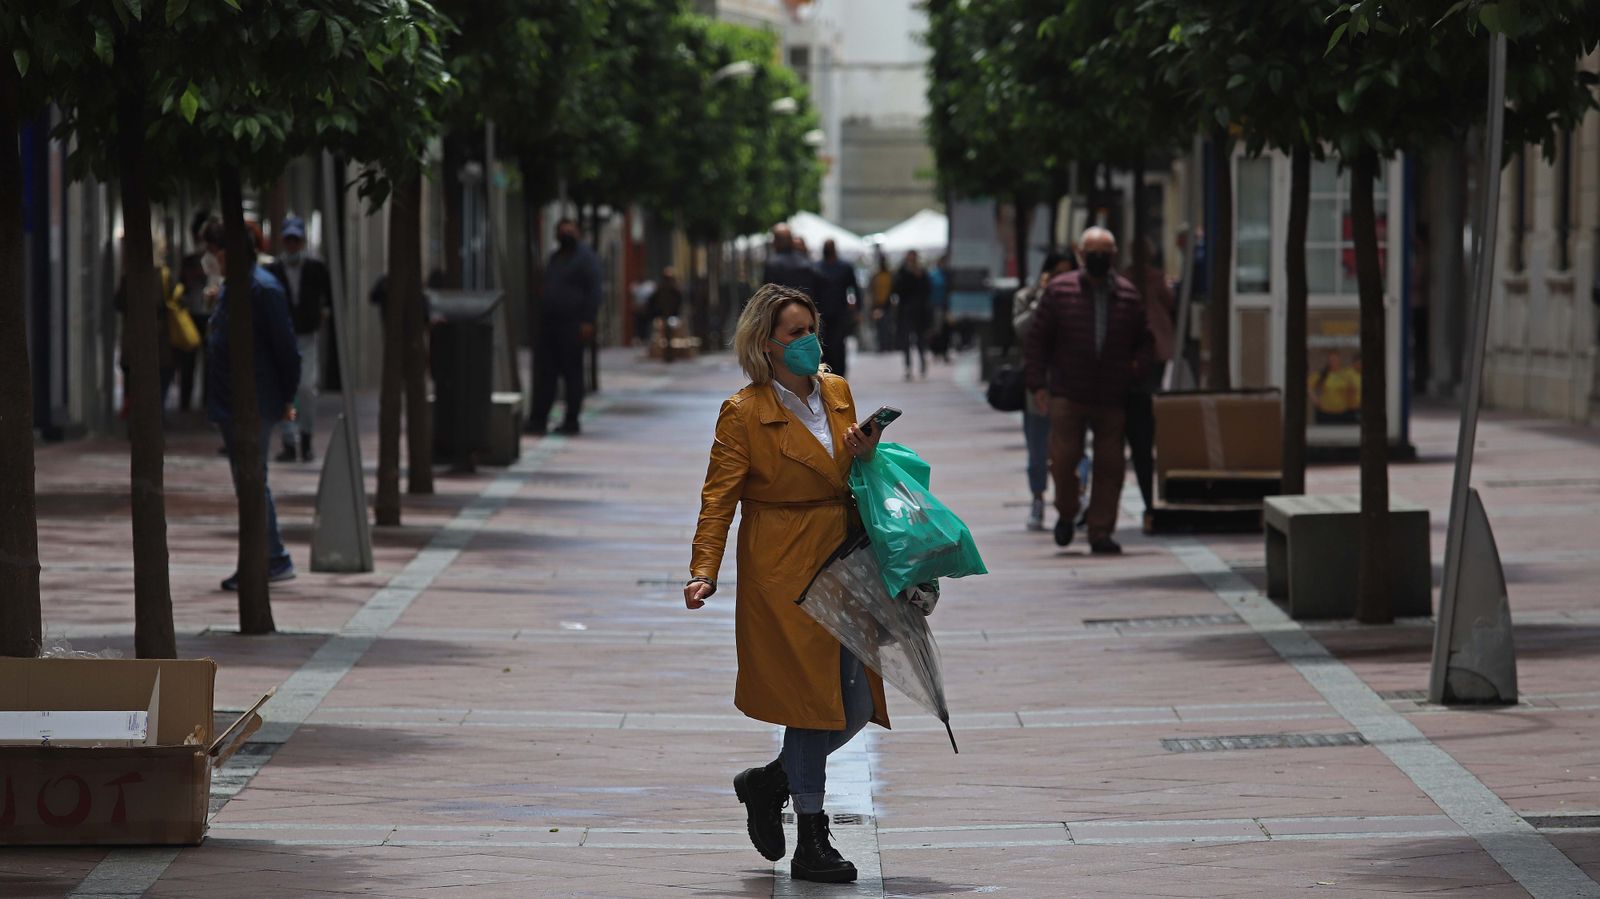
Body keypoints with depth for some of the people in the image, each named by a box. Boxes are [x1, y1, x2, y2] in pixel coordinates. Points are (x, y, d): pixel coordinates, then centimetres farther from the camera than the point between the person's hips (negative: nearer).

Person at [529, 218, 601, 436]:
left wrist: (588, 322, -18)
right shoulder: (555, 258, 19)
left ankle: (571, 422, 3)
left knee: (572, 374, -2)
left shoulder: (585, 258, -4)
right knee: (544, 373, 2)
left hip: (572, 326, -7)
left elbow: (593, 291, -10)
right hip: (550, 324, 7)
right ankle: (538, 420, 1)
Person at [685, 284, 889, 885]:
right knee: (812, 699, -5)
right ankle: (811, 845, 7)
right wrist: (704, 571, -21)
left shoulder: (838, 393, 10)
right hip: (784, 573, -7)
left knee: (858, 705, 5)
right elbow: (718, 497, -10)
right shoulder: (744, 413, -9)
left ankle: (768, 781, 29)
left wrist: (867, 456, -1)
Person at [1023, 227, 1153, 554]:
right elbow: (1037, 338, 4)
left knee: (1110, 465, 0)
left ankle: (1100, 532, 7)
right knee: (1064, 457, -6)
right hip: (1067, 393, -2)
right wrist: (1037, 382, -2)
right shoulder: (1059, 290, 2)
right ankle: (1066, 513, 21)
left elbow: (1143, 339, 19)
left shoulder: (1128, 294, 8)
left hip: (1112, 398, 2)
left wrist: (1138, 365, 0)